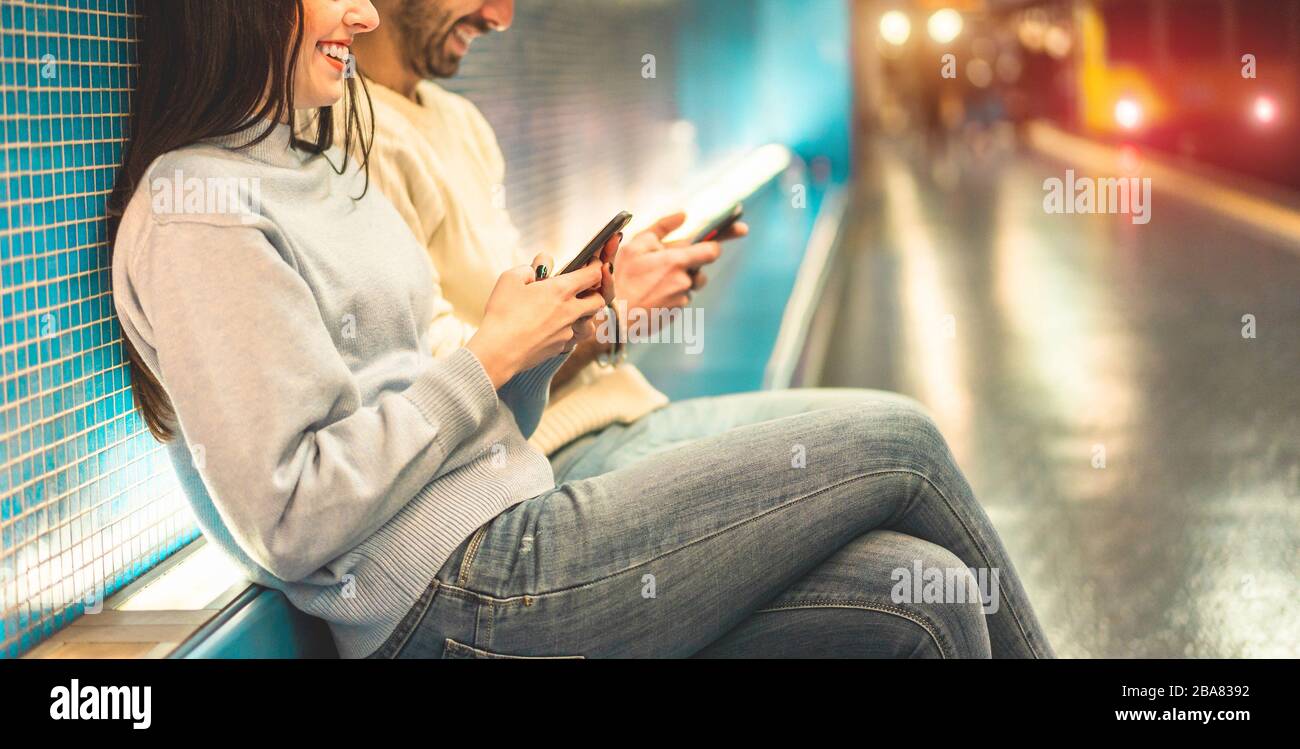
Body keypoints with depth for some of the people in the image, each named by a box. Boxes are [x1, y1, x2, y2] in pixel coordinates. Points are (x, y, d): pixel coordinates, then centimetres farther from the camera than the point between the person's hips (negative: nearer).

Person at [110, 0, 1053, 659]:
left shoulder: (320, 174, 19)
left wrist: (541, 339, 1)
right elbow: (292, 522, -18)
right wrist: (490, 357, -11)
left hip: (506, 556, 9)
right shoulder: (196, 210, -11)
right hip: (455, 607, -9)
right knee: (897, 445, -6)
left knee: (921, 606, -6)